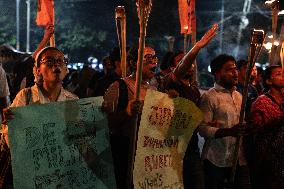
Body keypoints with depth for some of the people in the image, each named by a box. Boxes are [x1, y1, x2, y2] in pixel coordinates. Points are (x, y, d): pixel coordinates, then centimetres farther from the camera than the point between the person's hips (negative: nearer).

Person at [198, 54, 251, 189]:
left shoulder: (239, 96, 15)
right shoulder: (209, 97, -8)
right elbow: (202, 129, -17)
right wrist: (229, 132, -28)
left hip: (239, 159, 6)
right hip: (217, 161, -6)